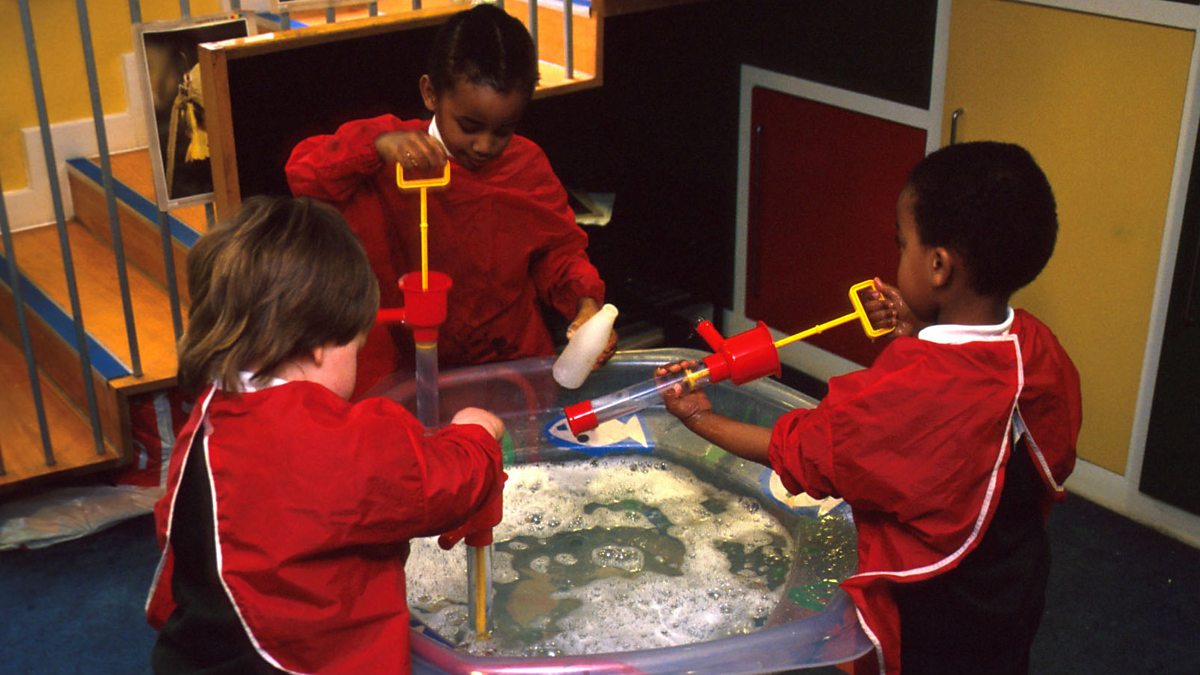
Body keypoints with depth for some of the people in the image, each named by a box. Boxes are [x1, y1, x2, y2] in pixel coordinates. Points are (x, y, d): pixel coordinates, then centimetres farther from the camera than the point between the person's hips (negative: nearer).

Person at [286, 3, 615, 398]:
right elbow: (304, 174, -11)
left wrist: (585, 301, -8)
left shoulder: (528, 165, 4)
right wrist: (378, 144, -25)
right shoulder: (395, 155, -4)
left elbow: (559, 250, 11)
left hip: (516, 361, 2)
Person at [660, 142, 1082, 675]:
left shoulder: (905, 389, -34)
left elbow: (794, 453, -19)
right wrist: (924, 335, -4)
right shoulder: (1038, 347, -13)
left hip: (929, 625, -6)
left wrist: (700, 418, -7)